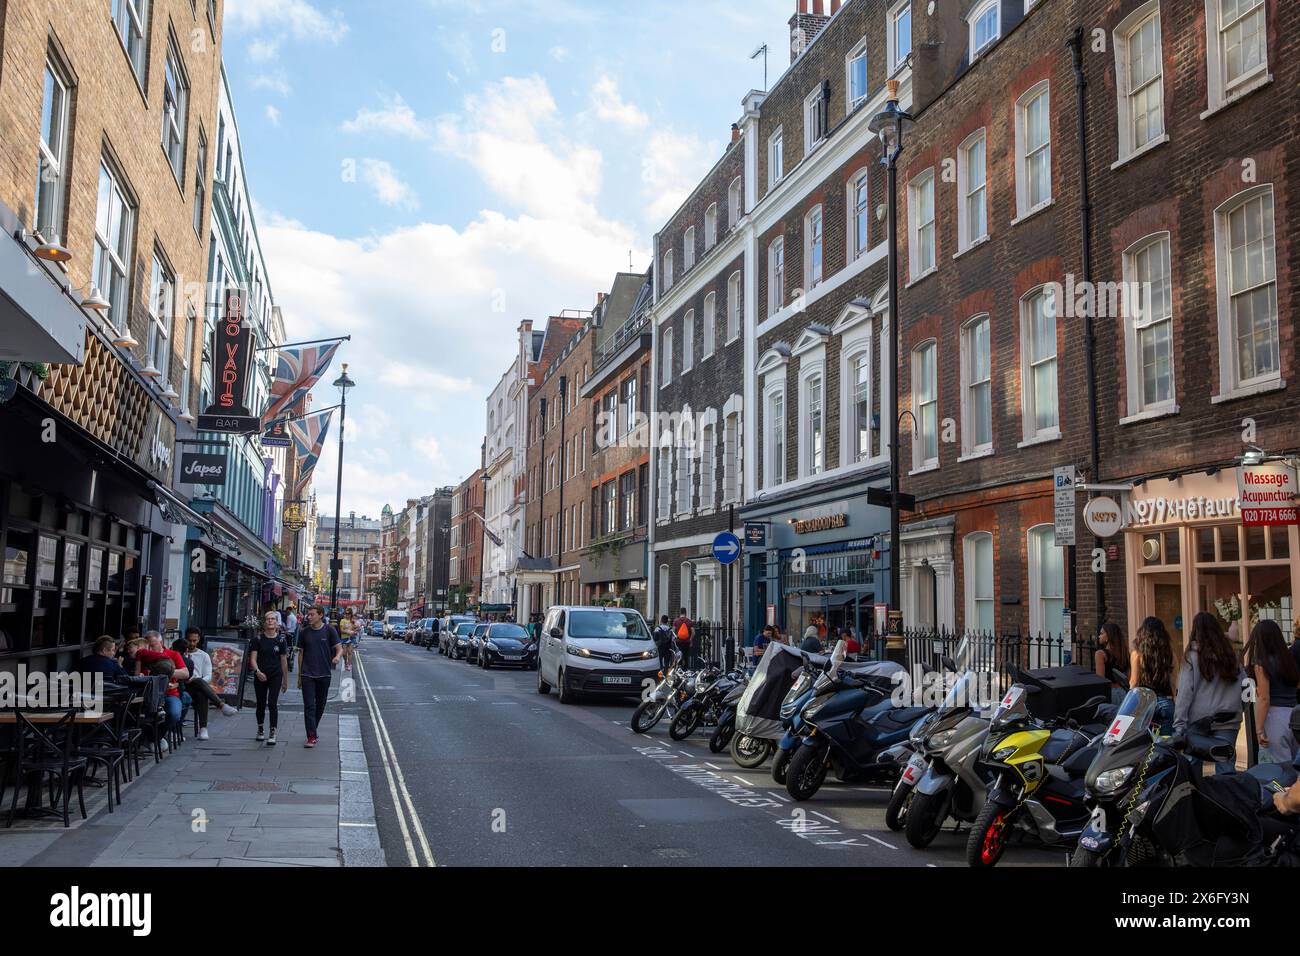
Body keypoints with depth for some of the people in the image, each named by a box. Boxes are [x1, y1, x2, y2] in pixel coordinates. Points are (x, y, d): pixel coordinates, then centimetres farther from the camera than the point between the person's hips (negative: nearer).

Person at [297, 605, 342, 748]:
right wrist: (299, 675, 9)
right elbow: (301, 653, 10)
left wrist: (338, 656, -27)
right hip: (307, 674, 0)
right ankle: (312, 736, -7)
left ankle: (313, 731, 28)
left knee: (320, 705, 11)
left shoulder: (329, 631, -2)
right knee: (309, 705, -7)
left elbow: (339, 648, -3)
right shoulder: (304, 632, 4)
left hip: (324, 674, 0)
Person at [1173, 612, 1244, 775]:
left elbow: (1185, 692, -8)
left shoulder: (1192, 655, -5)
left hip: (1199, 720, -3)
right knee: (1226, 767, 3)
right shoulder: (1231, 654, 6)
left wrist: (1179, 723, -8)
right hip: (1228, 721, 3)